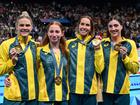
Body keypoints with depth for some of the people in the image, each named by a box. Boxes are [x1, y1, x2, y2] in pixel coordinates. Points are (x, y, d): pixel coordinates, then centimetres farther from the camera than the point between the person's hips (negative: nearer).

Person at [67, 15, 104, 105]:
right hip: (72, 90, 1)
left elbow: (99, 69, -3)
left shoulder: (95, 44, 4)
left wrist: (97, 50, -10)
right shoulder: (69, 43, 5)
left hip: (90, 91, 0)